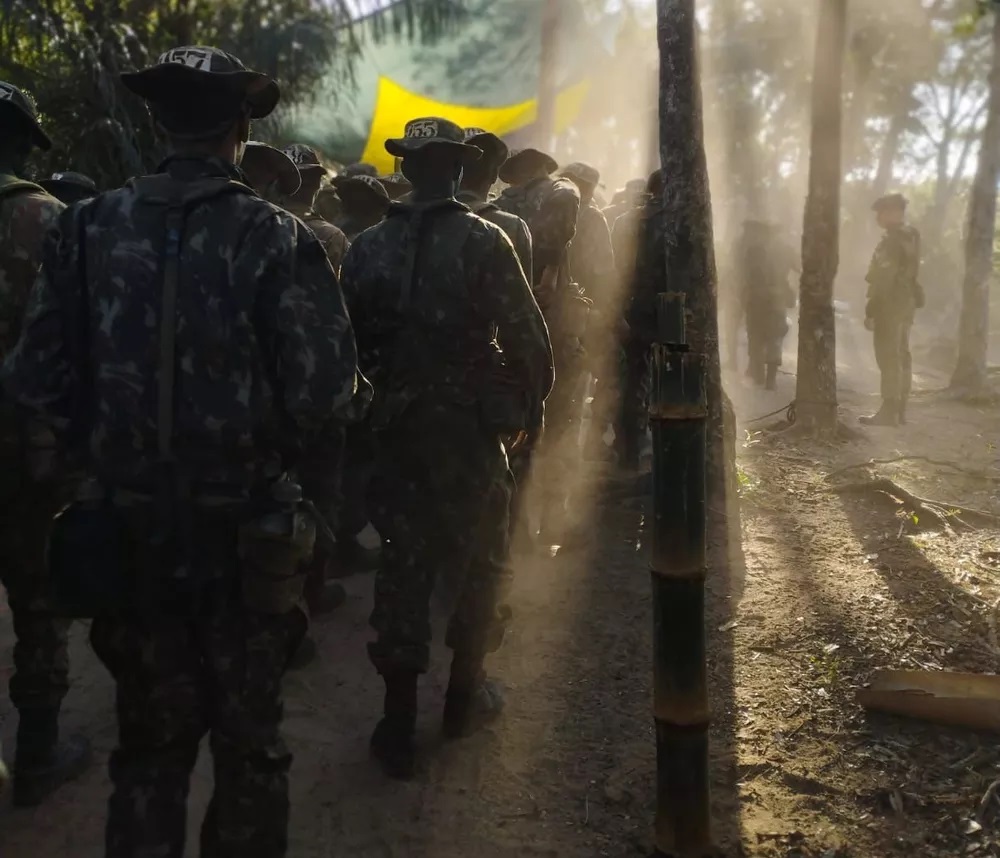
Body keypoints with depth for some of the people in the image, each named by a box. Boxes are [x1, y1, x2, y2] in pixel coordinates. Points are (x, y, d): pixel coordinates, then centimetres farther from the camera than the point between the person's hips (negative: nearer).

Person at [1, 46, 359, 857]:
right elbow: (324, 389, -17)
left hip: (129, 524, 3)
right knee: (248, 737, 17)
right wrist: (268, 447, 3)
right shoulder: (275, 238, -12)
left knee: (150, 736, 20)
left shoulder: (91, 227, -5)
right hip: (241, 527, -2)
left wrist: (104, 443, 10)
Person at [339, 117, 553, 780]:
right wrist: (530, 401, 4)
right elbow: (527, 335, -11)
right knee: (478, 560, 14)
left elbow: (350, 343, 5)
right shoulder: (482, 241, -10)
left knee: (403, 561, 9)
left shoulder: (368, 248, 0)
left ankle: (399, 723, 12)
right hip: (470, 427, -3)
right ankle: (465, 696, 26)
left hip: (396, 427, 3)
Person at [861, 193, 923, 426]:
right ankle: (899, 409, 17)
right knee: (901, 356, 12)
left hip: (891, 305, -10)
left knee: (889, 359, -8)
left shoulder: (891, 241, -17)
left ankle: (889, 412, -9)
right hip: (906, 302, 10)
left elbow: (884, 280, -21)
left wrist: (871, 311, -19)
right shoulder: (910, 236, 13)